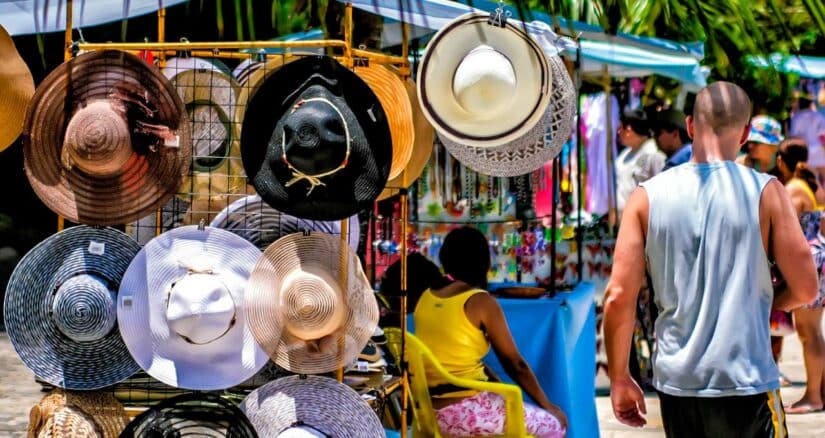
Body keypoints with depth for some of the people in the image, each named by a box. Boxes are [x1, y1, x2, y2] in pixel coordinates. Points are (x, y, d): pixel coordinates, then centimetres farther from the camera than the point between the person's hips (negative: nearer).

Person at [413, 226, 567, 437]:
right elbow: (514, 363, -6)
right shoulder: (481, 301, -11)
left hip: (429, 410, 8)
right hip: (465, 412, -7)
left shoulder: (425, 297, 9)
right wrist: (548, 406, 7)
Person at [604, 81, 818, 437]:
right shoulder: (766, 193, -6)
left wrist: (619, 379, 7)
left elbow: (618, 297, -3)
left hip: (675, 382, 3)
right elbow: (806, 288, -4)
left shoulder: (647, 197, 0)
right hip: (746, 382, -3)